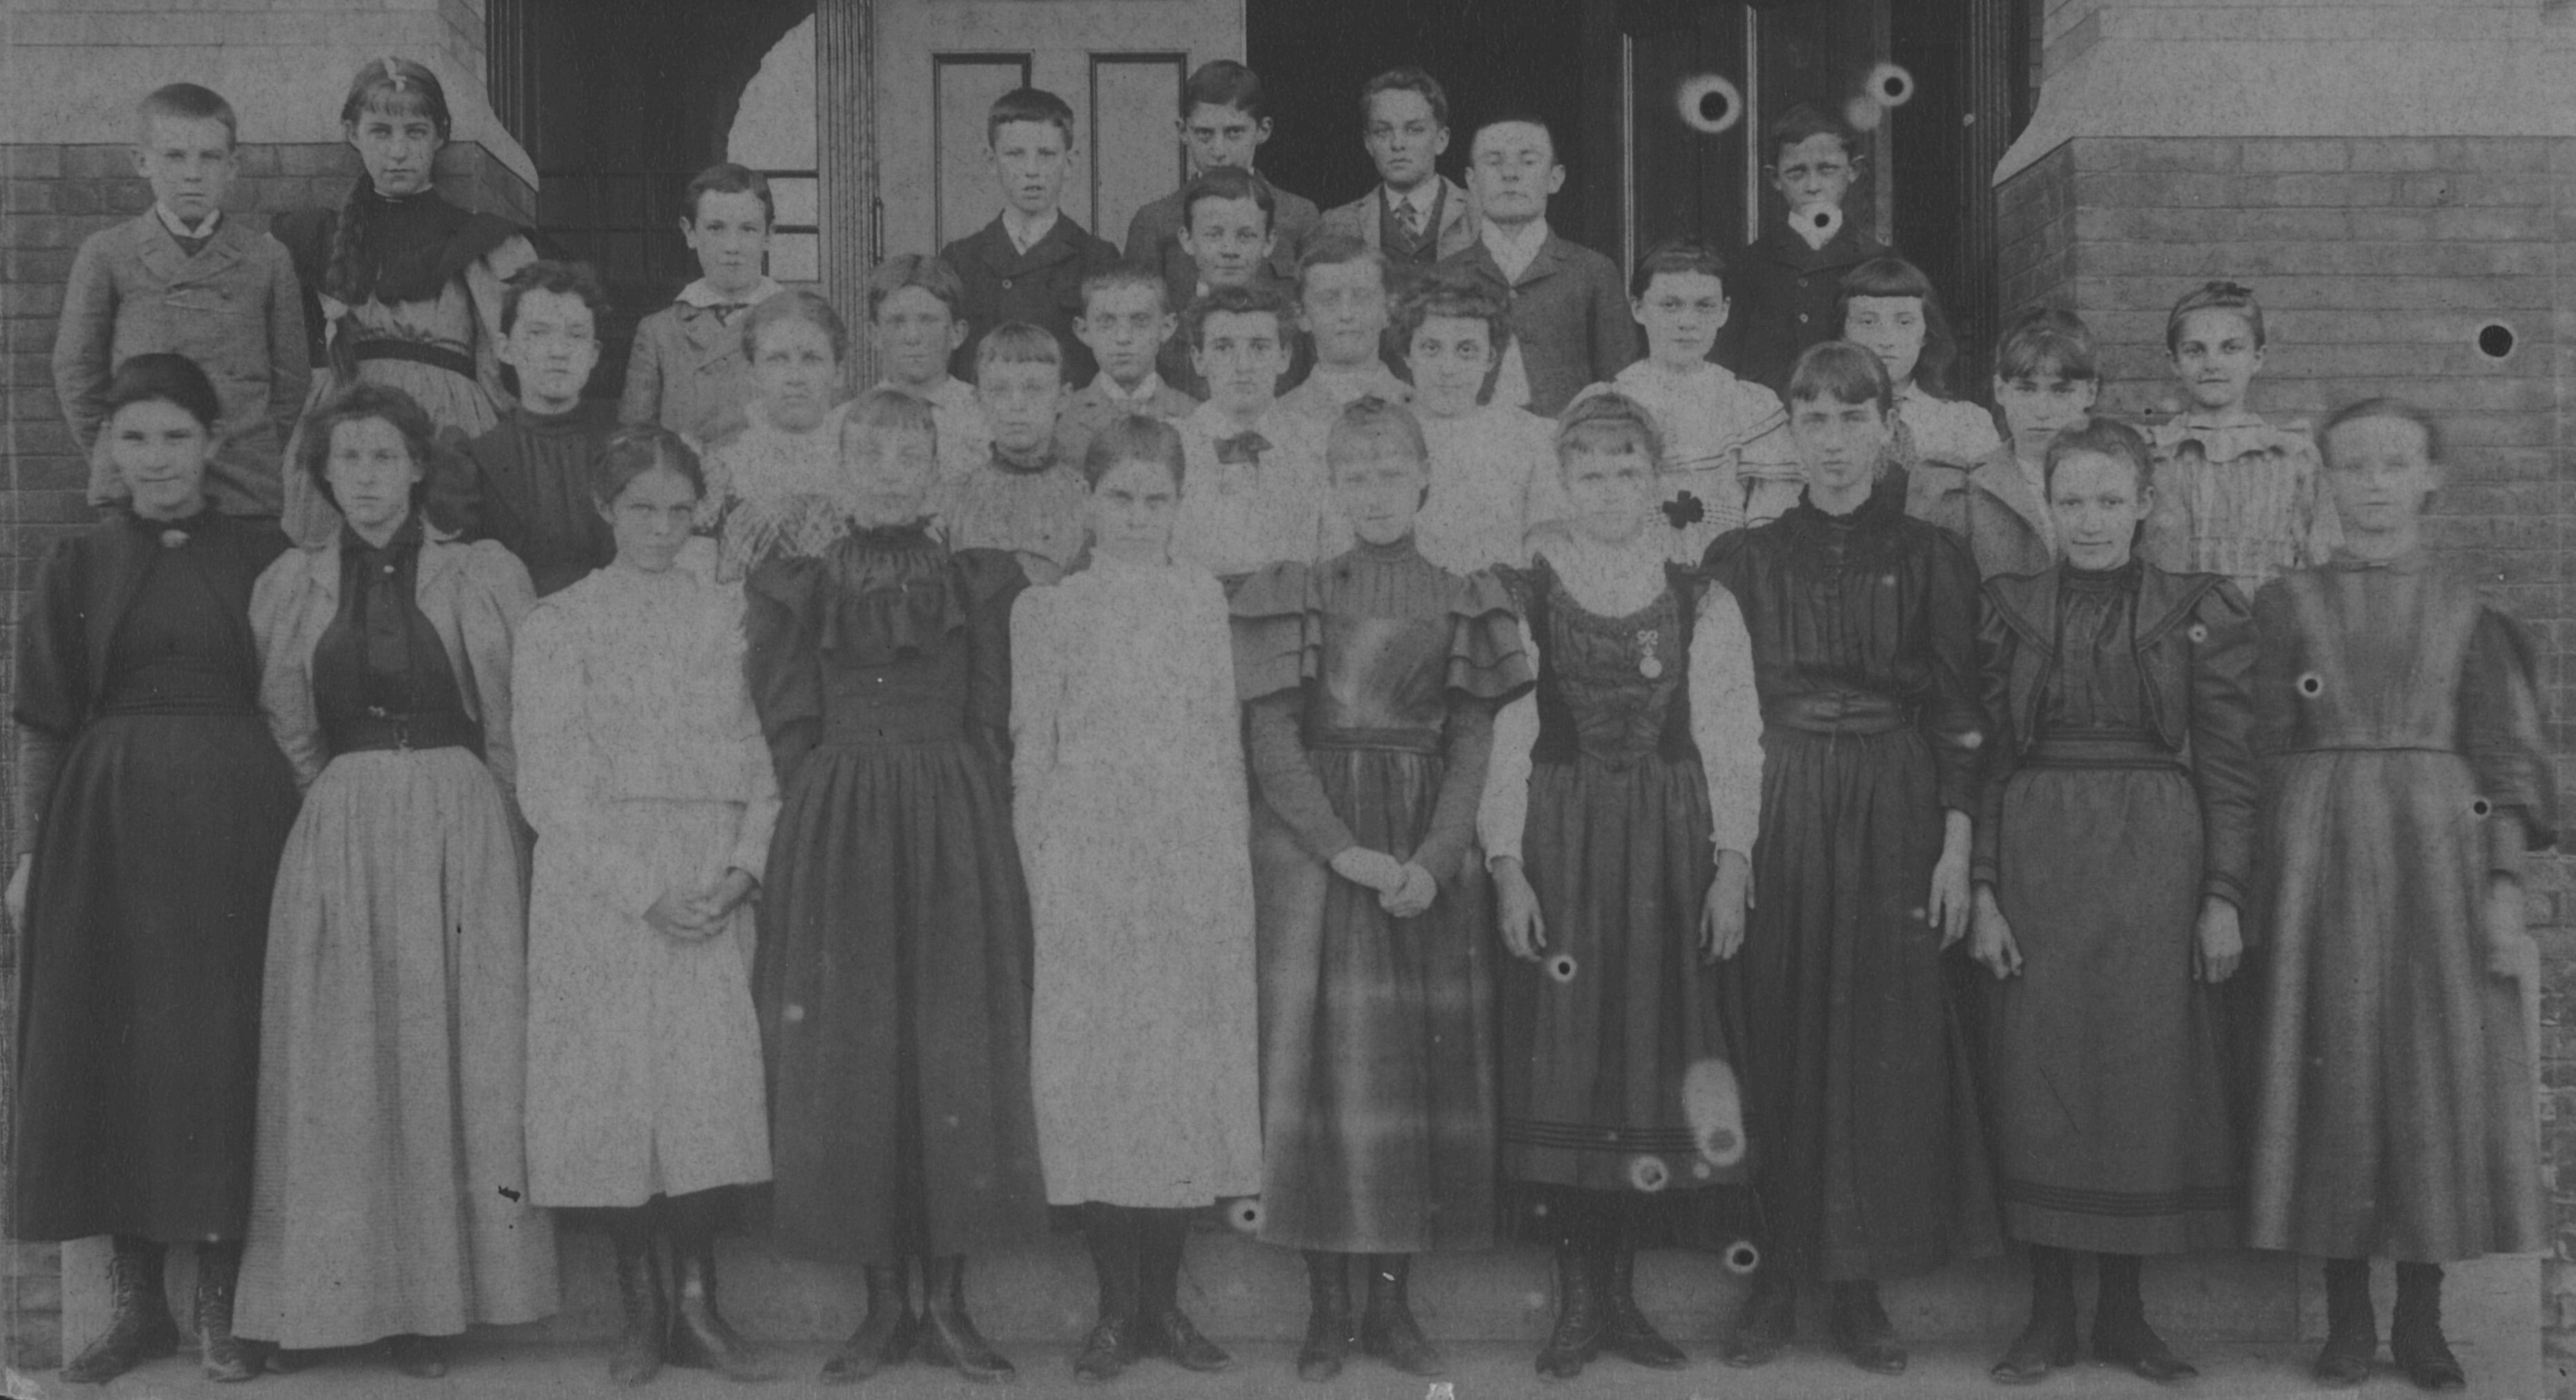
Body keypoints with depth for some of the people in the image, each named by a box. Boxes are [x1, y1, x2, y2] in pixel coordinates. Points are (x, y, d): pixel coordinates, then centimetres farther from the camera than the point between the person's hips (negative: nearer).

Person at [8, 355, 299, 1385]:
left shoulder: (262, 558, 5)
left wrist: (304, 837, -4)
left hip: (236, 824, -1)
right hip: (108, 825, 1)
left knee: (226, 1049, 0)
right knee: (110, 1047, 2)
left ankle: (221, 1301, 10)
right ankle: (136, 1301, 14)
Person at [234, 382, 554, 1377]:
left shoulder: (484, 576, 3)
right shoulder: (290, 587, 10)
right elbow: (287, 731, 17)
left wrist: (475, 807, 3)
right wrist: (341, 798, 11)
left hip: (462, 828, -2)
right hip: (337, 837, 2)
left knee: (455, 1050, -1)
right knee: (340, 1060, 2)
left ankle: (437, 1296, 6)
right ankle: (343, 1292, 10)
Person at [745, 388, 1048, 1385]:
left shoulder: (980, 583, 8)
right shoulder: (794, 587, 9)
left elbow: (991, 729, 5)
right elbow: (788, 731, 6)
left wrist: (958, 831, -5)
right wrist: (838, 814, -5)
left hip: (958, 835, 0)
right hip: (832, 841, 1)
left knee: (959, 1055, -3)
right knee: (845, 1061, 0)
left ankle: (948, 1300, 6)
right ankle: (883, 1303, 9)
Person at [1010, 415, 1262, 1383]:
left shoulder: (1205, 598, 10)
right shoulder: (1048, 607, 4)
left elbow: (1227, 739, 12)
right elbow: (1031, 754, 3)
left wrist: (1236, 866, 7)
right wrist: (1040, 880, -2)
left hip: (1199, 866, 2)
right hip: (1090, 861, -2)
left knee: (1195, 1068, 3)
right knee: (1095, 1071, -1)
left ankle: (1164, 1299, 13)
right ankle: (1116, 1303, 9)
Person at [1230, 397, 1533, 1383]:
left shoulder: (1462, 602, 8)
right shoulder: (1292, 595, 4)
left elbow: (1472, 745, 2)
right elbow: (1273, 741, -4)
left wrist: (1434, 859, -14)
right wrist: (1347, 851, -15)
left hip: (1431, 851, 2)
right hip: (1313, 840, -2)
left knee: (1425, 1062, 1)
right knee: (1322, 1058, -3)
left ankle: (1392, 1301, 10)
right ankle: (1326, 1304, 5)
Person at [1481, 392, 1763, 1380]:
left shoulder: (1703, 606, 5)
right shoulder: (1522, 599, 2)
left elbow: (1732, 744, 3)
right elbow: (1502, 741, -1)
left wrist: (1734, 864, -5)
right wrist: (1507, 865, -9)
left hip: (1672, 852, 1)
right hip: (1559, 850, -1)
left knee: (1659, 1060, 3)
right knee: (1561, 1065, -1)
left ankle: (1621, 1288, 15)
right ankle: (1575, 1298, 9)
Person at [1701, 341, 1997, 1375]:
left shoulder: (1929, 556, 5)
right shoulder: (1743, 556, 6)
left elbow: (1960, 715, 3)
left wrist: (1957, 845, -4)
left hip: (1896, 819, 0)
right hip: (1778, 815, 0)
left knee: (1885, 1045, 1)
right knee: (1778, 1042, 0)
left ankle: (1862, 1287, 11)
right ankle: (1776, 1280, 10)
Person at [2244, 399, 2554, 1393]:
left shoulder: (2469, 608, 7)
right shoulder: (2287, 604, 6)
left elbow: (2505, 756, 4)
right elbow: (2261, 754, 4)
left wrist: (2505, 884, -6)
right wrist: (2256, 887, -3)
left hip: (2442, 848, 0)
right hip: (2319, 857, 0)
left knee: (2441, 1073, 0)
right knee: (2333, 1071, 0)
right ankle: (2347, 1319, 10)